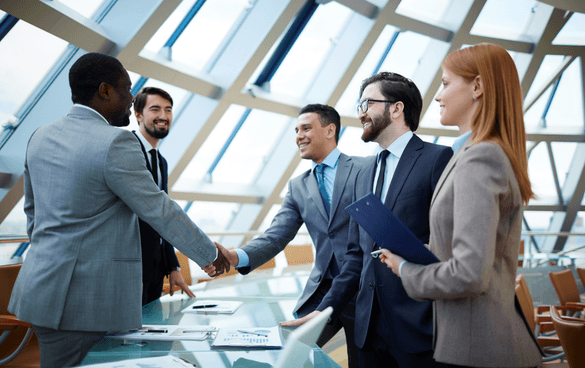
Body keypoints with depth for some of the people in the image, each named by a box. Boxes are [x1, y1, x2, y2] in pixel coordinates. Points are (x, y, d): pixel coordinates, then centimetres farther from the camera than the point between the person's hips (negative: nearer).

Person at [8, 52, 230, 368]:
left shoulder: (41, 137, 9)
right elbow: (159, 210, -12)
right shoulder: (115, 143, -16)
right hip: (83, 300, -8)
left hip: (41, 288, 8)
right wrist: (210, 254, 0)